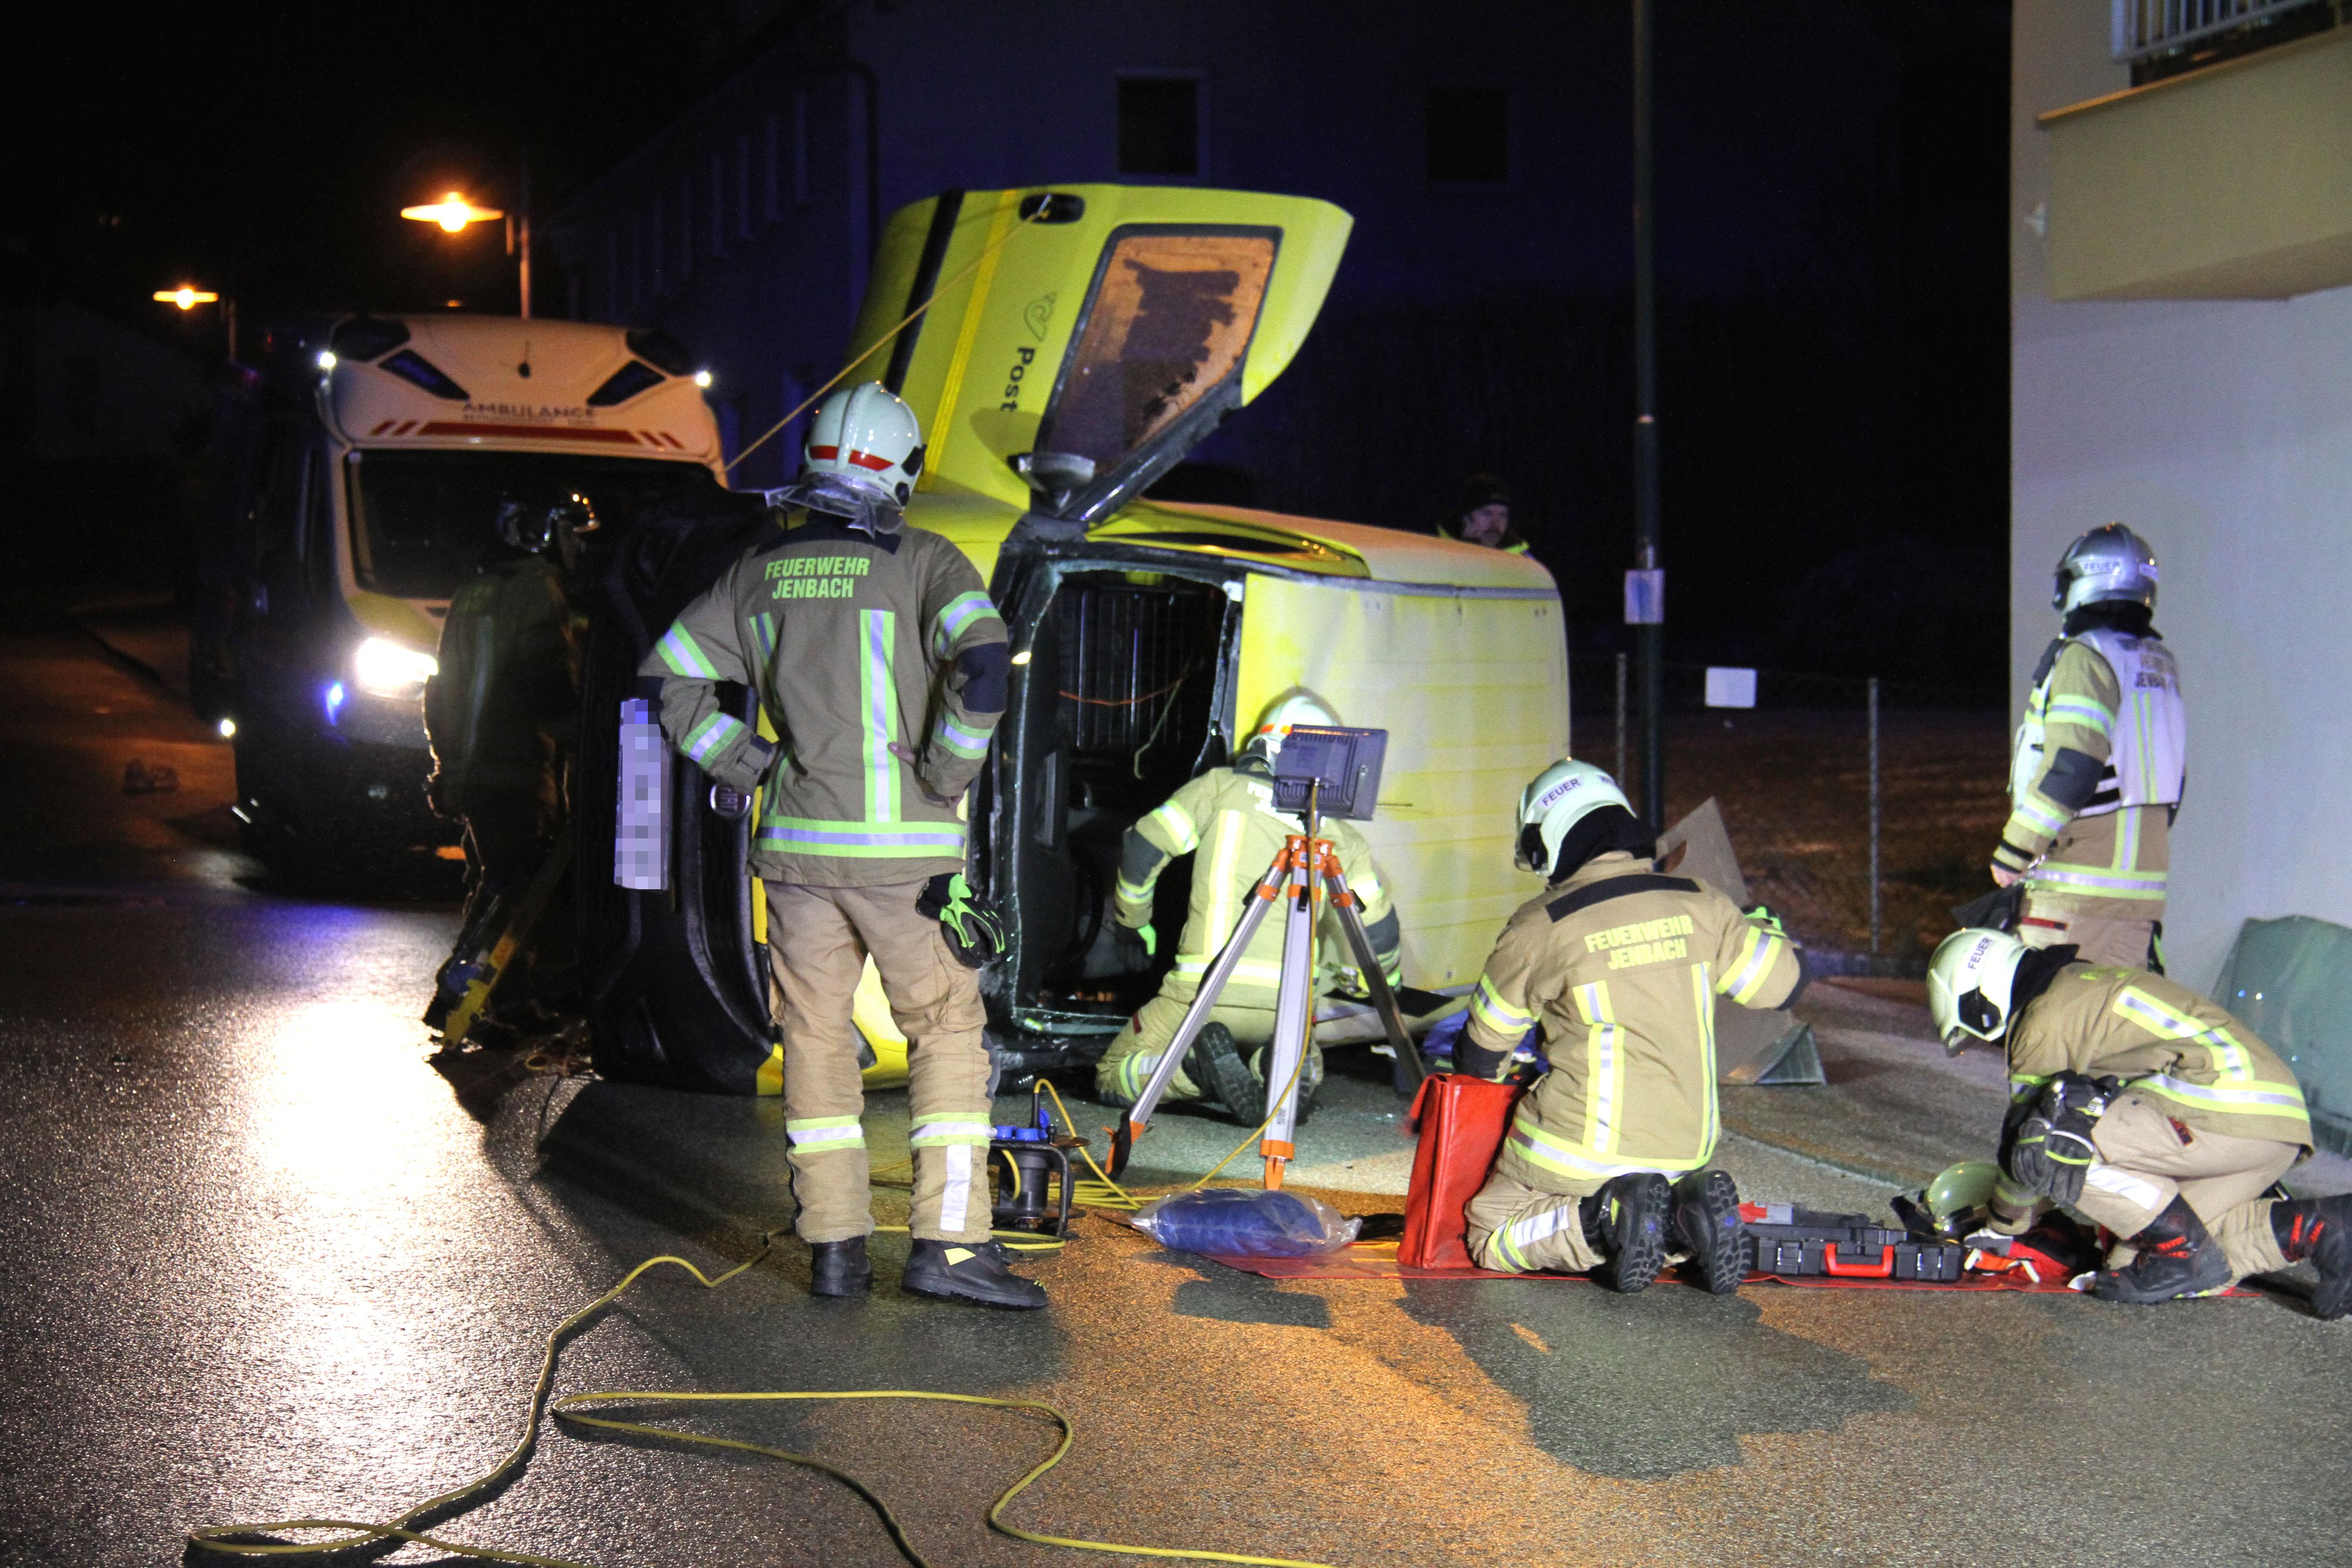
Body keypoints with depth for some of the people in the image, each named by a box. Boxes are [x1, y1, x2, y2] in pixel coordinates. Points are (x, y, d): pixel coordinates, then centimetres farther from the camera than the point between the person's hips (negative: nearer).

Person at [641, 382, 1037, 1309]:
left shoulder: (762, 569, 9)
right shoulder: (925, 562, -4)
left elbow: (669, 679, 10)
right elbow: (984, 668, -20)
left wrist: (745, 760, 11)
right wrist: (943, 777, -9)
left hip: (796, 846, 4)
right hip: (904, 848, -4)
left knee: (816, 1035, 11)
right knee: (947, 1031, 5)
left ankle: (834, 1246, 11)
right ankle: (947, 1243, -2)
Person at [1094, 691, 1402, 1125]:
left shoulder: (1222, 787, 6)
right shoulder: (1338, 832, 10)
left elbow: (1142, 849, 3)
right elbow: (1377, 931, 10)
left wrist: (1134, 922, 21)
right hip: (1287, 1002, 2)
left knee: (1112, 1080, 14)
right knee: (1309, 1059, 34)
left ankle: (1200, 1069, -15)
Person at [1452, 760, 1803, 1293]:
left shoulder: (1540, 928, -9)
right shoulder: (1699, 904, -1)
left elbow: (1482, 1055, 3)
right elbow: (1783, 983, 9)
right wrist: (1763, 925, 30)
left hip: (1587, 1148, -4)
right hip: (1685, 1147, 4)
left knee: (1490, 1236, 13)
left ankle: (1603, 1218, -14)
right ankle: (1689, 1206, -4)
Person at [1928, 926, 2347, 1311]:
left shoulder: (2046, 1016, -2)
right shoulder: (2088, 985, 28)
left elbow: (2026, 1137, 3)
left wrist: (2002, 1226, 20)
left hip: (2230, 1106, -10)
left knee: (2051, 1141, -15)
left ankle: (2184, 1254, -7)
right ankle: (2321, 1228, 7)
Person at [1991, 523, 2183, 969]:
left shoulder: (2085, 658, -10)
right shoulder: (2162, 666, 16)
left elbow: (2072, 767, -20)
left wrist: (2013, 850, -15)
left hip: (2076, 886, -8)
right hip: (2143, 886, 8)